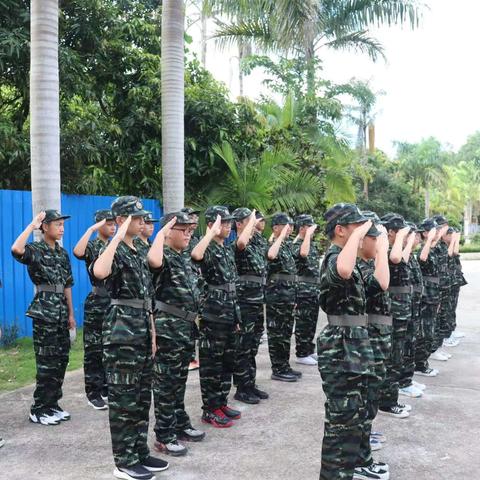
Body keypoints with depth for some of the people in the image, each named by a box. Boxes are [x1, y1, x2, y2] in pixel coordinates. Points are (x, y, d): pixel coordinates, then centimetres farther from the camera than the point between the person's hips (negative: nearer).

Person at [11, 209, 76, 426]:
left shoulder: (62, 252, 12)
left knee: (61, 360, 11)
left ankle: (52, 404, 23)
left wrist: (71, 313, 15)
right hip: (44, 312, -7)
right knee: (47, 363, -3)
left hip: (61, 312, 7)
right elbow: (16, 249, -33)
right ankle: (39, 410, 8)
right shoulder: (35, 250, -8)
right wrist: (32, 225, -23)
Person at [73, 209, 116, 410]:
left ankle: (107, 388, 24)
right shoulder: (91, 246, -5)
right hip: (97, 304, -6)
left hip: (117, 303, 6)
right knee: (94, 351, 1)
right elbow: (77, 252, -30)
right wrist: (91, 229, -25)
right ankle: (93, 393, 10)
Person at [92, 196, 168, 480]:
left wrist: (152, 335, 17)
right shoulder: (115, 251, -11)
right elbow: (99, 272, -37)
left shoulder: (140, 254, 15)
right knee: (124, 400, -1)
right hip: (122, 332, -9)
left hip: (142, 331, 9)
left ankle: (140, 454, 25)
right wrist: (118, 237, -30)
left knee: (142, 397, 14)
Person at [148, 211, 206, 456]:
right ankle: (164, 436, 9)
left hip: (187, 327, 9)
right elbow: (153, 260, -39)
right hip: (168, 328, -8)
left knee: (179, 381, 18)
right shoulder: (164, 256, -13)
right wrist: (162, 231, -27)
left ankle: (181, 425, 30)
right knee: (165, 383, 1)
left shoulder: (185, 258, 14)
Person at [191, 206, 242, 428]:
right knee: (211, 363, 0)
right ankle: (210, 410, 9)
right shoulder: (208, 249, -12)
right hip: (213, 315, -9)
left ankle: (221, 403, 26)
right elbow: (195, 255, -40)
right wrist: (212, 232, -30)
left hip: (229, 313, 9)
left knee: (227, 361, 15)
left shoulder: (228, 250, 14)